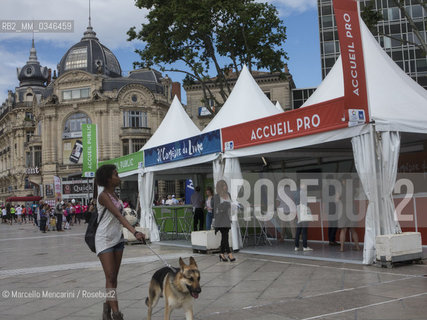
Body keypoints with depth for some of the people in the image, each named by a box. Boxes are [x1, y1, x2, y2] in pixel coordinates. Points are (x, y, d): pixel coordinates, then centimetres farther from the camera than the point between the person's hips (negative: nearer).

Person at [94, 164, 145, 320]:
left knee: (114, 277, 11)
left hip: (117, 238, 8)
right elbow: (118, 215, -28)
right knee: (110, 277, -9)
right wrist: (135, 232, -37)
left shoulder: (114, 194, 8)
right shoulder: (103, 196, -18)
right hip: (104, 240, -8)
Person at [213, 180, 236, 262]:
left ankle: (222, 254, 13)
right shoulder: (216, 197, -6)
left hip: (227, 218, 6)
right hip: (220, 218, -6)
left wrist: (230, 218, 15)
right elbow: (216, 208, -6)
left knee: (224, 237, 7)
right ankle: (229, 254, -15)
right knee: (225, 236, -12)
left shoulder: (228, 195, 10)